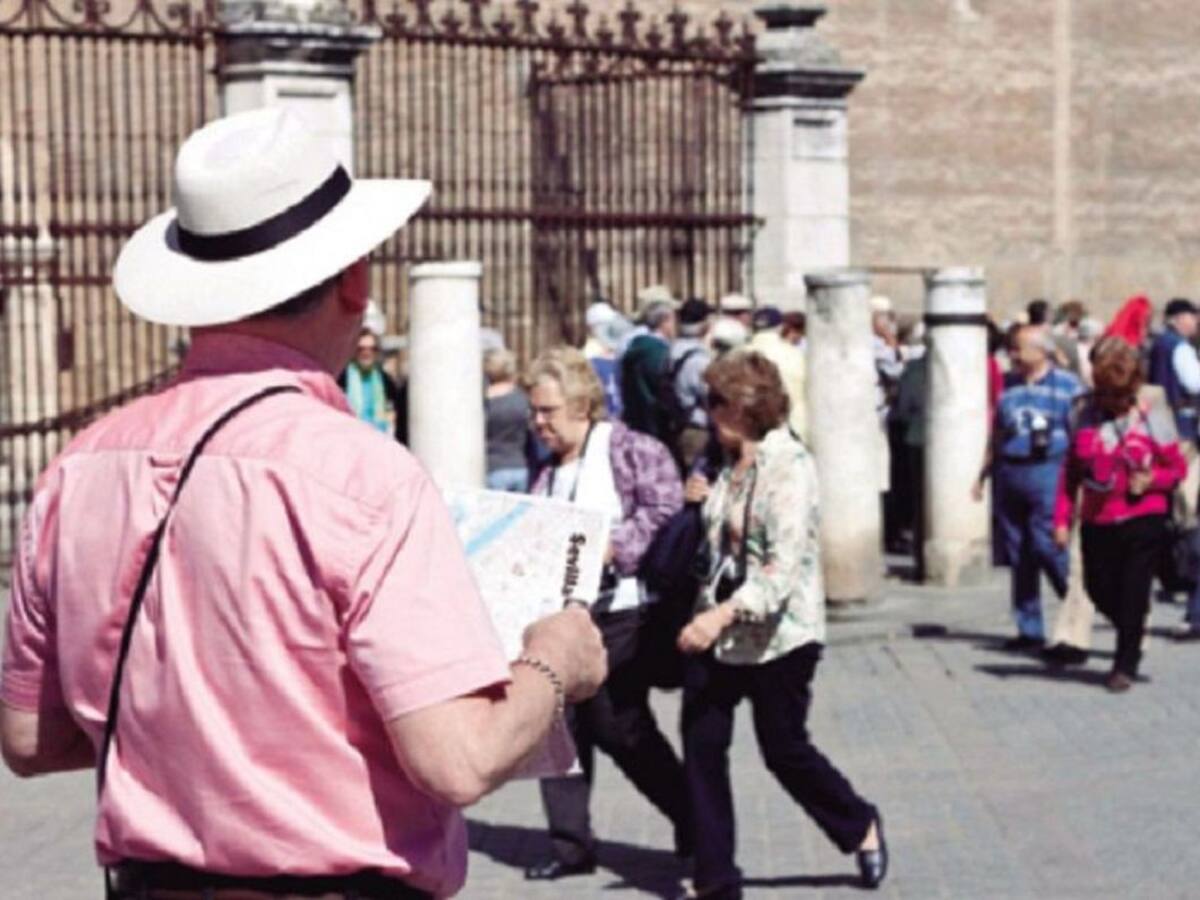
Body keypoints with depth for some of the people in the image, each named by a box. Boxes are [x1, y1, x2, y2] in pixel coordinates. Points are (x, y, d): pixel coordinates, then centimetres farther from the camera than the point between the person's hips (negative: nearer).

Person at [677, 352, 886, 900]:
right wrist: (704, 501, 7)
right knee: (701, 747, 2)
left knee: (784, 749, 5)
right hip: (718, 631, 8)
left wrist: (724, 614, -38)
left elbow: (785, 565, -27)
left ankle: (862, 829, 32)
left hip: (778, 635, -8)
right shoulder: (733, 466, 11)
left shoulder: (790, 466, -16)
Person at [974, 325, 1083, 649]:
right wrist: (982, 476, 17)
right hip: (1009, 473, 5)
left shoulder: (1067, 385, 0)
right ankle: (1030, 629, 14)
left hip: (1046, 473, -5)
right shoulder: (1008, 385, 14)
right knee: (1018, 556, 6)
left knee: (1048, 548, -12)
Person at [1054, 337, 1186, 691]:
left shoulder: (1152, 417, -3)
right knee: (1099, 589, 10)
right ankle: (1133, 635, 38)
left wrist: (1152, 479, -18)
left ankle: (1125, 665, 8)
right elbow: (1070, 474, 9)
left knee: (1132, 595, -3)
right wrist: (1062, 519, 2)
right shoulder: (1086, 418, 5)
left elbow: (1178, 468, 2)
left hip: (1143, 520, -3)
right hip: (1097, 522, 3)